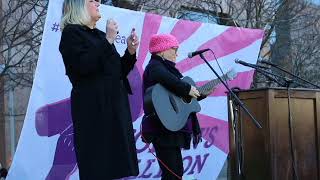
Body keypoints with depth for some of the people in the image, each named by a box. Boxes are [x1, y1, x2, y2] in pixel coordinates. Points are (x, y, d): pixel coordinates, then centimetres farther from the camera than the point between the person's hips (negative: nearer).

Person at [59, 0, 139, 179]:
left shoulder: (100, 35, 19)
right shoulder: (71, 32, -2)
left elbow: (118, 72, 20)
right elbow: (83, 66, -19)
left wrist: (131, 51, 5)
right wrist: (107, 41, -14)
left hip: (115, 104, 8)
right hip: (92, 107, -8)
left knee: (115, 164, 5)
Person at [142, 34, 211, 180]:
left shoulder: (166, 67, 22)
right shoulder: (155, 66, -8)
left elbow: (183, 98, 26)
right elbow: (166, 79, -34)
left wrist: (203, 93, 17)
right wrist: (187, 89, -23)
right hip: (163, 129, -10)